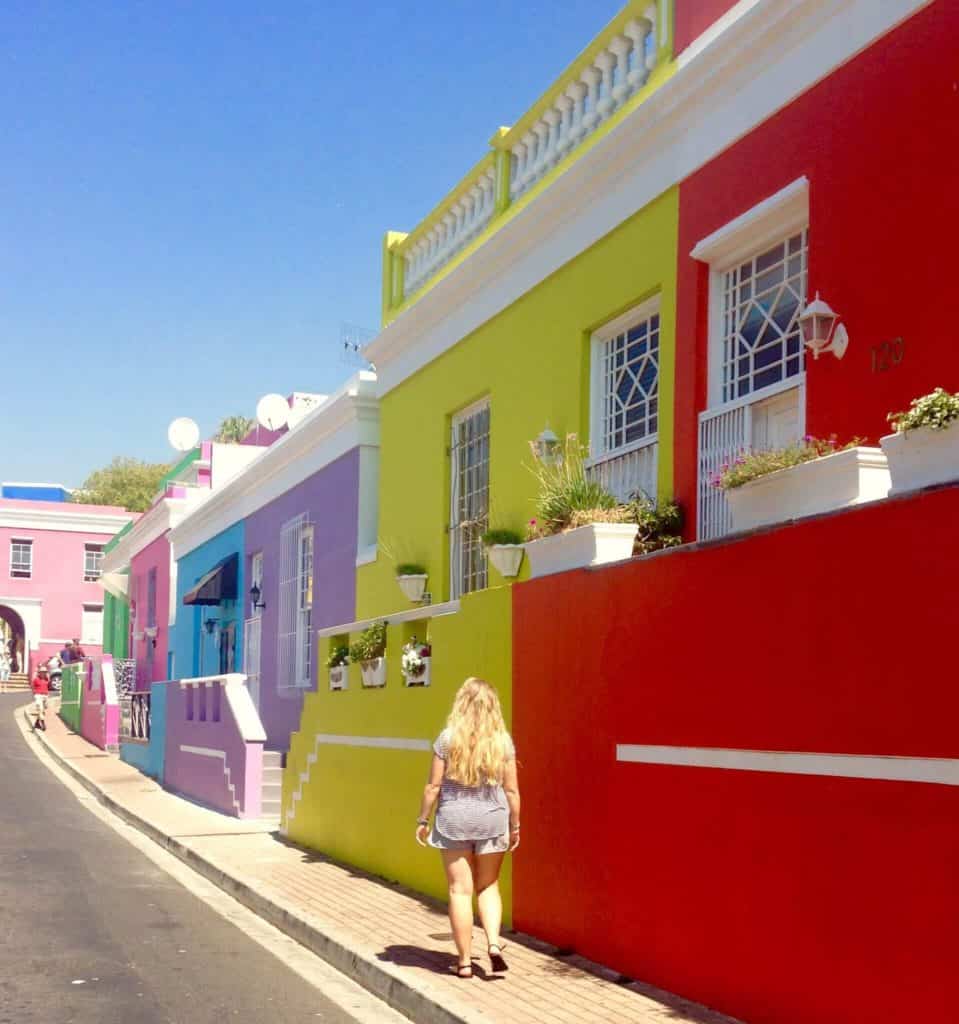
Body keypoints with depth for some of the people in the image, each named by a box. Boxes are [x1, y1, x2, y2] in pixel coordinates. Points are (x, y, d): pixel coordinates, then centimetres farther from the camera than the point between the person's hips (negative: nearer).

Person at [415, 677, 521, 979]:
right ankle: (494, 941, -1)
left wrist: (422, 820, 5)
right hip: (492, 819, 2)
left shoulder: (447, 738, -7)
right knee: (488, 886, 18)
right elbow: (512, 790, -1)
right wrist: (515, 826, 11)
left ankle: (465, 961, 9)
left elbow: (433, 785, -6)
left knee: (460, 890, 6)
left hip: (453, 820, -1)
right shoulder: (503, 741, -3)